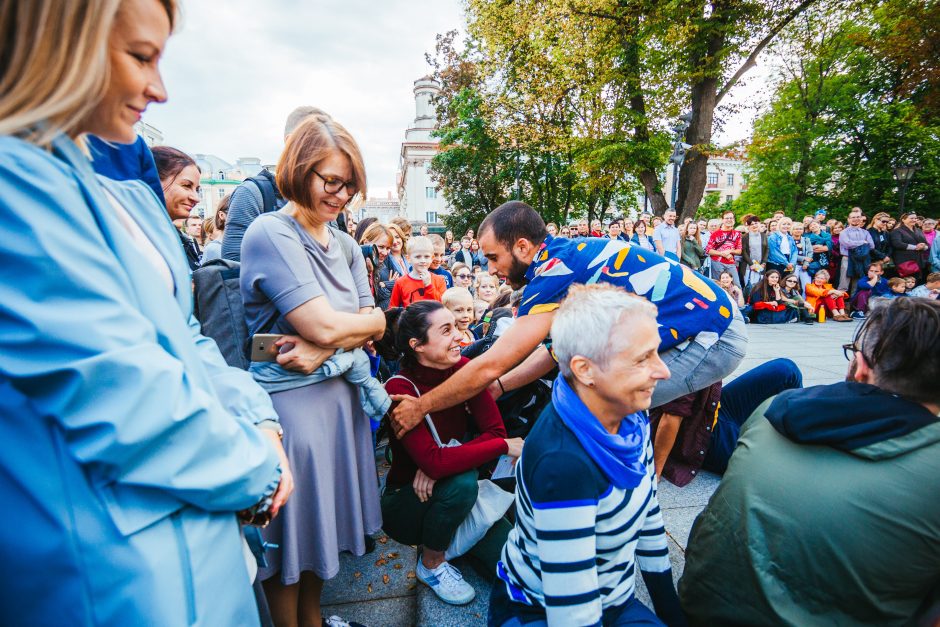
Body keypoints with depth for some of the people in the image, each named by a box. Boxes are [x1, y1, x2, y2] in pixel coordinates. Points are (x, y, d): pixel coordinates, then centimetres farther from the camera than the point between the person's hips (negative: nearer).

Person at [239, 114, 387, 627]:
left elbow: (375, 325, 2)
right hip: (290, 400, -7)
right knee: (292, 530, 12)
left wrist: (329, 347, -16)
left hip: (341, 392, 7)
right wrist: (364, 322, -3)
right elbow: (323, 327, -22)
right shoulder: (270, 233, -14)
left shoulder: (345, 245, 8)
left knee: (325, 521, 21)